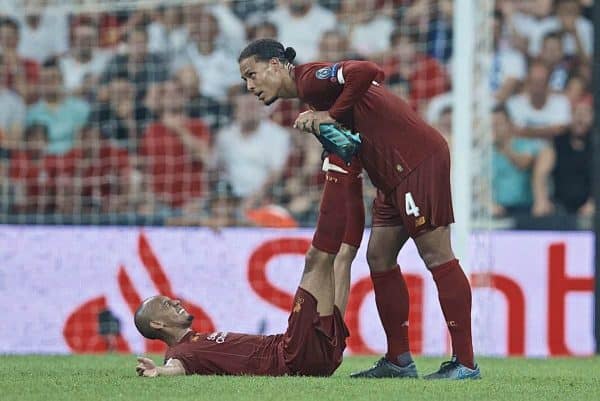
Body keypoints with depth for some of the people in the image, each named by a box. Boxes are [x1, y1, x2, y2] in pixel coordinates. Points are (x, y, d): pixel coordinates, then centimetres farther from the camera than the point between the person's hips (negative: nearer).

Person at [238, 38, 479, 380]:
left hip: (418, 159, -10)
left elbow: (366, 71, -26)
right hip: (395, 173, 10)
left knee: (436, 255, -9)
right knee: (380, 258, 12)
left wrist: (332, 115, -17)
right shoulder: (310, 91, 18)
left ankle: (465, 363, -8)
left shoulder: (310, 79, -12)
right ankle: (399, 361, 16)